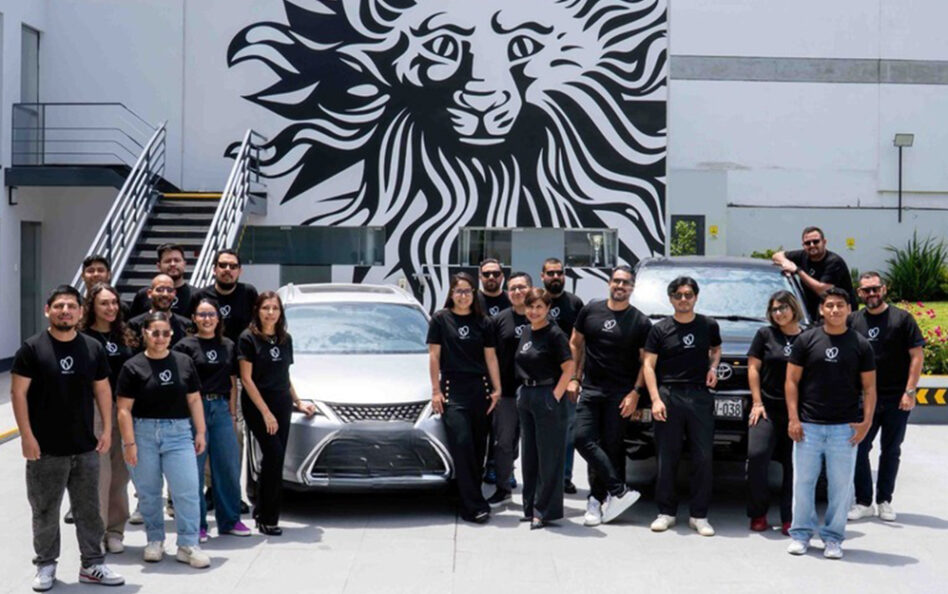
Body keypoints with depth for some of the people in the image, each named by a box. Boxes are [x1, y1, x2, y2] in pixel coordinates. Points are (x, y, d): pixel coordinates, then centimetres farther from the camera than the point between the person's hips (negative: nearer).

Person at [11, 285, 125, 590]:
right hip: (46, 450, -3)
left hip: (86, 448, 3)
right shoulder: (32, 348, -6)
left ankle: (92, 564, 21)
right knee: (45, 511, 8)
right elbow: (18, 393, -7)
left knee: (89, 509, 10)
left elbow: (102, 390, 11)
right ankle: (45, 565, 21)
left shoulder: (93, 348, 5)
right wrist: (26, 436, -12)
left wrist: (107, 430, 4)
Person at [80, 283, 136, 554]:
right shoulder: (84, 337, -5)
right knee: (100, 473, -6)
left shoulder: (124, 336, 13)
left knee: (120, 473, 8)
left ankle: (114, 530, 18)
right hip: (95, 410, -5)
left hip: (124, 410, 5)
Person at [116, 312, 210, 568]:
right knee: (148, 492, 8)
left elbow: (194, 400, 10)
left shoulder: (184, 362, 6)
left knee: (187, 490, -5)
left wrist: (200, 432, 5)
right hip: (143, 434, -1)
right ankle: (155, 540, 25)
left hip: (178, 433, 1)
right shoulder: (133, 367, -2)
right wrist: (129, 443, -10)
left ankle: (188, 545, 1)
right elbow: (124, 409, -4)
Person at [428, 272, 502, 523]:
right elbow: (434, 355, 2)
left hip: (479, 389, 4)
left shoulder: (481, 322, 11)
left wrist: (496, 389, 5)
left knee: (478, 447, 4)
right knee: (462, 445, -13)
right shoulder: (441, 319, 3)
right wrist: (436, 390, -3)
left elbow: (490, 357, 11)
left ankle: (469, 500, 15)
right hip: (452, 390, -3)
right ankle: (475, 507, -14)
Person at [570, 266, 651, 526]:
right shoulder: (591, 310, 8)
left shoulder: (640, 322, 3)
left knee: (612, 445, -2)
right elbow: (575, 344, 15)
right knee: (584, 439, -12)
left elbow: (646, 361, 2)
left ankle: (598, 499, 6)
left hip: (621, 393, -2)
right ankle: (620, 491, -10)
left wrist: (635, 393, -8)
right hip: (590, 388, 2)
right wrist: (573, 378, 6)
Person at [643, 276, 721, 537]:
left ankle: (699, 515, 7)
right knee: (667, 458, 1)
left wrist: (713, 367, 5)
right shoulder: (660, 330, 5)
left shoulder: (708, 326, 10)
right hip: (668, 395, -1)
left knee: (703, 457, -1)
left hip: (700, 396, 1)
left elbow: (716, 349, 28)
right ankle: (666, 512, 11)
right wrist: (655, 399, -8)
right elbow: (648, 365, 3)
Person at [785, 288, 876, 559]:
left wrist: (867, 421, -5)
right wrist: (793, 418, -4)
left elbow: (869, 387, 6)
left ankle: (833, 537, 15)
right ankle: (801, 534, 16)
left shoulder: (860, 345, 5)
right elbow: (792, 380, 3)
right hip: (808, 425, 0)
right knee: (803, 481, 4)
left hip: (845, 427, 0)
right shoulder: (806, 340, 3)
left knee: (840, 485, 4)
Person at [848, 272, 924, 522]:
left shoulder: (902, 318, -1)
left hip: (896, 399, -2)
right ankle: (863, 502, 9)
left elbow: (917, 356, -3)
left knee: (891, 451, 8)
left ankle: (885, 501, 19)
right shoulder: (853, 321, 5)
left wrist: (910, 391, -10)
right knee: (859, 449, -2)